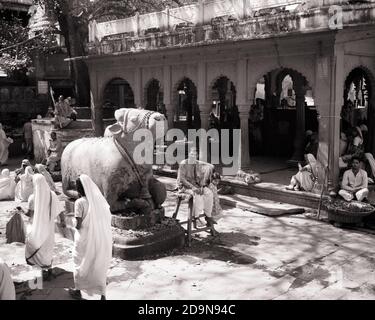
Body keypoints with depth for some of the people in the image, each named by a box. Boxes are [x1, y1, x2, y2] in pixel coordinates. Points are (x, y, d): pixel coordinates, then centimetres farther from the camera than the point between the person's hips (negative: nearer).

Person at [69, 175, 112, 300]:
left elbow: (79, 225, -17)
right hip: (101, 238, 4)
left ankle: (77, 290, 36)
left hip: (85, 239, -4)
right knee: (100, 265, 16)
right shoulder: (99, 199, -4)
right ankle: (102, 294, 20)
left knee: (81, 263, 19)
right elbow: (107, 218, -1)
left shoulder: (80, 202, -18)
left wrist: (76, 226, 4)